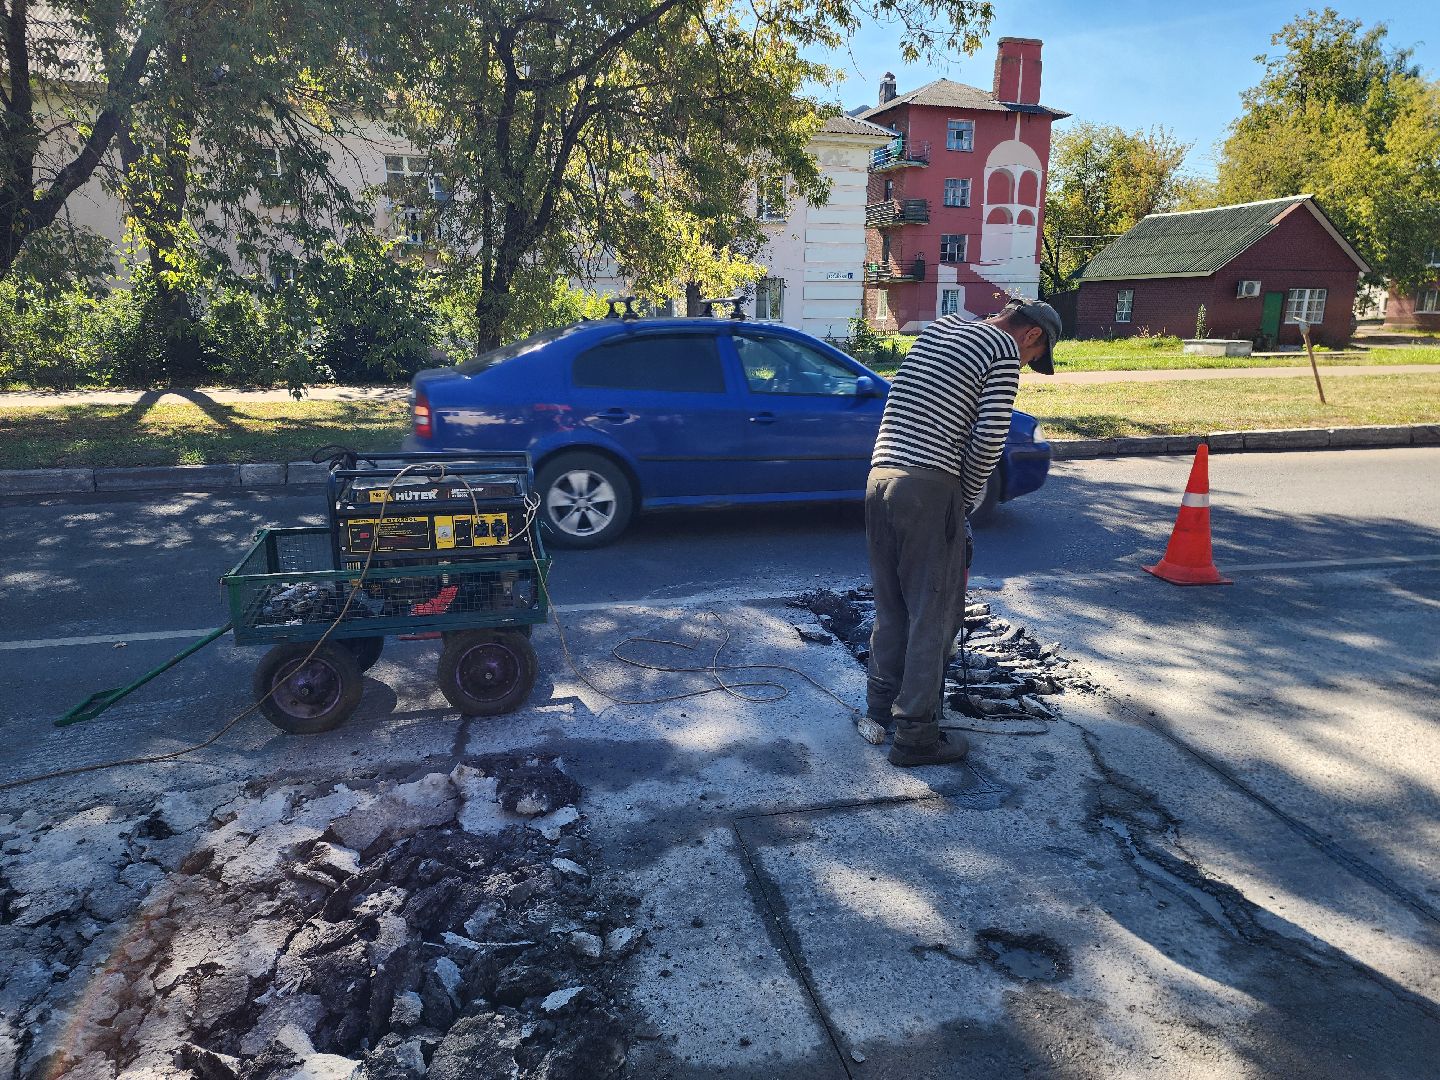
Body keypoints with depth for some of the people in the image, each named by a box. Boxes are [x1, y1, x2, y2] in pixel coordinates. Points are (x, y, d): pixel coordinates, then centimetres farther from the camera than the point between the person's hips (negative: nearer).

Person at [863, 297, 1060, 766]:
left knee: (890, 606, 17)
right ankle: (915, 735, 6)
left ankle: (879, 711, 25)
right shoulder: (1004, 349, 1)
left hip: (879, 477, 7)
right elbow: (989, 438, -8)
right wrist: (968, 498, 7)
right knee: (935, 613, 1)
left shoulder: (940, 327, 23)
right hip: (930, 486, -7)